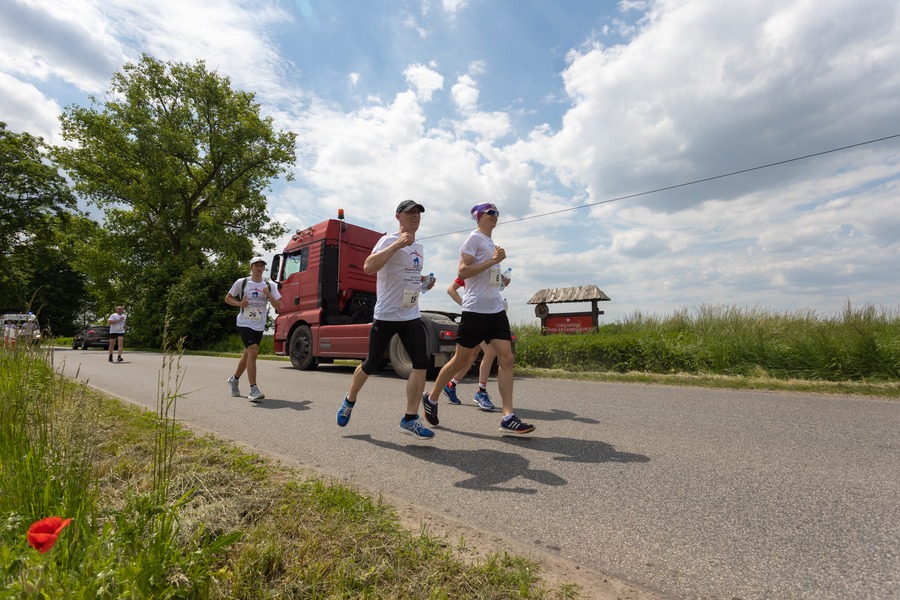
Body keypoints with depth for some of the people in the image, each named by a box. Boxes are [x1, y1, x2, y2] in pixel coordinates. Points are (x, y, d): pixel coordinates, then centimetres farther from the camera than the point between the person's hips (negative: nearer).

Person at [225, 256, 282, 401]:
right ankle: (253, 390, -18)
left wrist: (268, 295, -15)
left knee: (248, 354, 16)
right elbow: (227, 298, 10)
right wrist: (239, 303, -9)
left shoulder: (269, 286, 4)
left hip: (259, 326, 4)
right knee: (253, 352, -20)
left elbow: (278, 307, 0)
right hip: (244, 323, -4)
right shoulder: (241, 282, 0)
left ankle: (234, 379, 41)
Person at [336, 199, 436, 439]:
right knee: (371, 365, 7)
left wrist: (424, 281, 9)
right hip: (386, 315, -6)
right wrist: (398, 244, -30)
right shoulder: (389, 240, -9)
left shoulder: (419, 247, 15)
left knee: (421, 363, -7)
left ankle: (410, 419, 2)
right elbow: (368, 267, -26)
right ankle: (349, 401, 35)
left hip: (411, 315, 6)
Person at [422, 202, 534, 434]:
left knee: (506, 358, -4)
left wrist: (502, 279, 16)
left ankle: (508, 417, -2)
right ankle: (431, 398, 23)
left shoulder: (491, 242, 22)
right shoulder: (474, 238, -4)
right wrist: (493, 260, -16)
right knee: (461, 360, 1)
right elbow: (462, 271, -16)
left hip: (496, 310, 8)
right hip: (476, 310, -8)